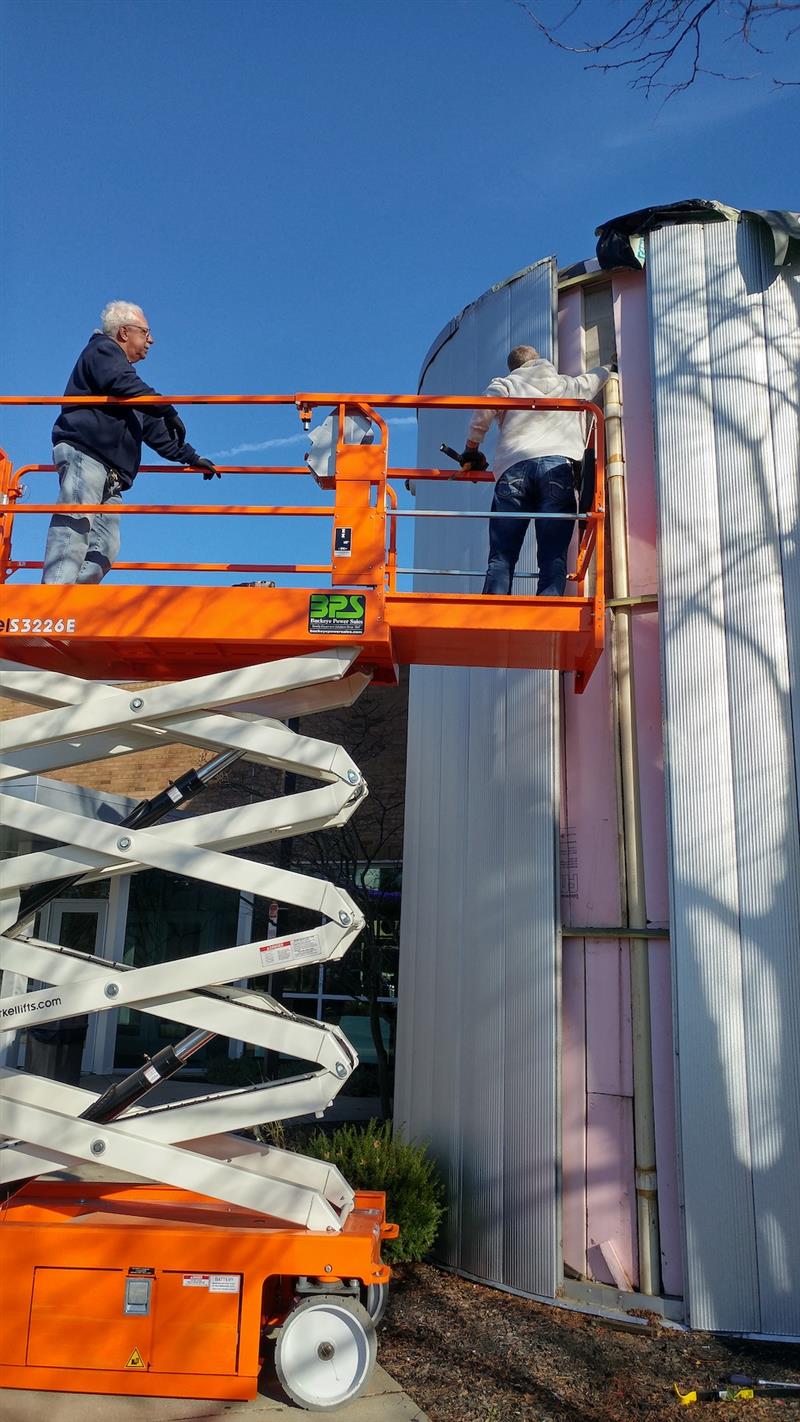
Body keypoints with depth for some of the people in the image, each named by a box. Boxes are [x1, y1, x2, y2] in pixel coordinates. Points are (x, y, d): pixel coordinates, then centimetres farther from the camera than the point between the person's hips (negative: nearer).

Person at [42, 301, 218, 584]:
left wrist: (191, 458, 36)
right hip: (83, 454, -9)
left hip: (110, 474, 9)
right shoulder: (102, 350, 11)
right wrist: (168, 411, -13)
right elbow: (123, 385, -13)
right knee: (74, 528, -24)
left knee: (104, 551, -6)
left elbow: (154, 431, 38)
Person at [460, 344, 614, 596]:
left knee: (501, 557, -2)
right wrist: (610, 368, 72)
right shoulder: (571, 385, 30)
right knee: (553, 559, -6)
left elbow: (481, 416, 5)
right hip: (559, 466, 1)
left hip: (513, 468, 0)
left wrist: (471, 452, 18)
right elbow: (596, 377, 50)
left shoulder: (505, 384, 22)